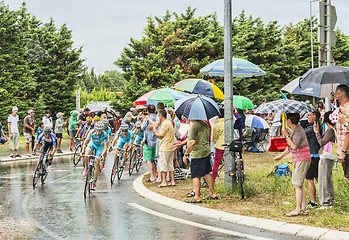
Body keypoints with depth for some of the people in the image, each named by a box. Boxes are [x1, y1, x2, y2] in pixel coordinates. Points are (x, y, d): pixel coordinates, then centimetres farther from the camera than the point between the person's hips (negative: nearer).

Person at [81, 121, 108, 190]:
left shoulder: (105, 135, -32)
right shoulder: (92, 132, -30)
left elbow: (105, 146, -30)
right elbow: (85, 142, -27)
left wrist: (102, 155, -44)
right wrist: (83, 151, -40)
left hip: (100, 146, -1)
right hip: (92, 143, 1)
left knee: (97, 163, -9)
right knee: (86, 155, -31)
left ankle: (94, 183, -2)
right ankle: (86, 168, 1)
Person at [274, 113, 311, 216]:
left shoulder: (298, 131, -18)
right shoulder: (292, 130, 12)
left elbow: (294, 146, -24)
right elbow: (290, 147, 22)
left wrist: (287, 135, -15)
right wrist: (281, 156, 28)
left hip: (302, 160, -10)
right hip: (296, 160, 10)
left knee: (297, 184, -9)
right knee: (299, 185, 10)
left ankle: (298, 209, -5)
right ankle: (304, 208, 14)